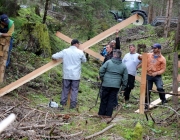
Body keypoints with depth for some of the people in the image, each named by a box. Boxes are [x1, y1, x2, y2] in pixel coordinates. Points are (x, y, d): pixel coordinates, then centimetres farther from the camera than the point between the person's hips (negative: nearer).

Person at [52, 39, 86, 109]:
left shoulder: (65, 51, 0)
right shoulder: (80, 52, -5)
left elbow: (53, 57, 1)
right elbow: (84, 60, 12)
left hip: (66, 75, 2)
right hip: (75, 76, -2)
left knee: (65, 90, 9)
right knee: (74, 90, 4)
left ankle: (62, 104, 10)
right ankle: (73, 105, 4)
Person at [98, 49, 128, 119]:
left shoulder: (108, 62, -6)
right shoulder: (123, 66, 4)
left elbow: (101, 71, -6)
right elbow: (125, 77, 5)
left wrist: (102, 79, 10)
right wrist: (123, 86, 13)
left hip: (106, 84, -2)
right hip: (116, 86, 2)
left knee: (104, 99, 9)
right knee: (111, 100, 7)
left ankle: (101, 113, 16)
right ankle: (108, 114, 8)